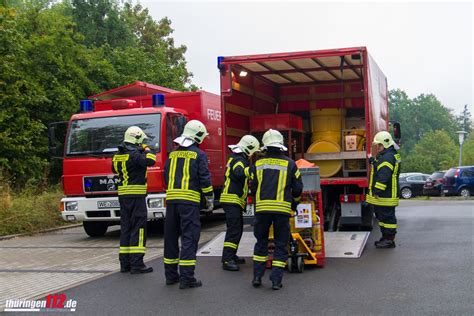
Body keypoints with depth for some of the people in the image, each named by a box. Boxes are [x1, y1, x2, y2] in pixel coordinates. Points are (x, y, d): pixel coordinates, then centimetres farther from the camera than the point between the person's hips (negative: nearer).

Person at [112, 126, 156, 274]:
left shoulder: (118, 155, 13)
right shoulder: (134, 155, -13)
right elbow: (150, 161, -26)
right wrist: (147, 150, -5)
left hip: (123, 194, 8)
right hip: (136, 195, -8)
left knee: (126, 227, 12)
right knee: (138, 228, -6)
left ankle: (124, 263, 15)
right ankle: (136, 264, -8)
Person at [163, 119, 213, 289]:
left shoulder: (173, 154, 14)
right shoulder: (199, 155, -3)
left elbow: (166, 176, 18)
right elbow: (204, 178, -7)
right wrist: (210, 198, 4)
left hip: (171, 199, 6)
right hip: (190, 200, -6)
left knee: (171, 237, 12)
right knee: (189, 237, -5)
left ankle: (171, 275, 20)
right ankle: (186, 278, -8)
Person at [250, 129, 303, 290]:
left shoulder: (258, 164, 6)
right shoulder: (289, 164, 1)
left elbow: (253, 188, 12)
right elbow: (298, 189, 4)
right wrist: (293, 198, 25)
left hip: (262, 208, 2)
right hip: (283, 209, -2)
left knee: (261, 242, 16)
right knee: (281, 245, 7)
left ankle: (257, 277, 16)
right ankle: (276, 280, 4)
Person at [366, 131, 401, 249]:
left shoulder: (388, 157, -18)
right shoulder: (384, 156, 17)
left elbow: (383, 177, -25)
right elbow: (379, 171, 28)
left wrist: (377, 191, -24)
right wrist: (373, 162, 15)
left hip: (386, 195, -11)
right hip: (381, 195, 11)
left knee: (387, 217, -5)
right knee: (382, 216, 17)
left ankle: (389, 240, 1)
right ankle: (386, 237, 25)